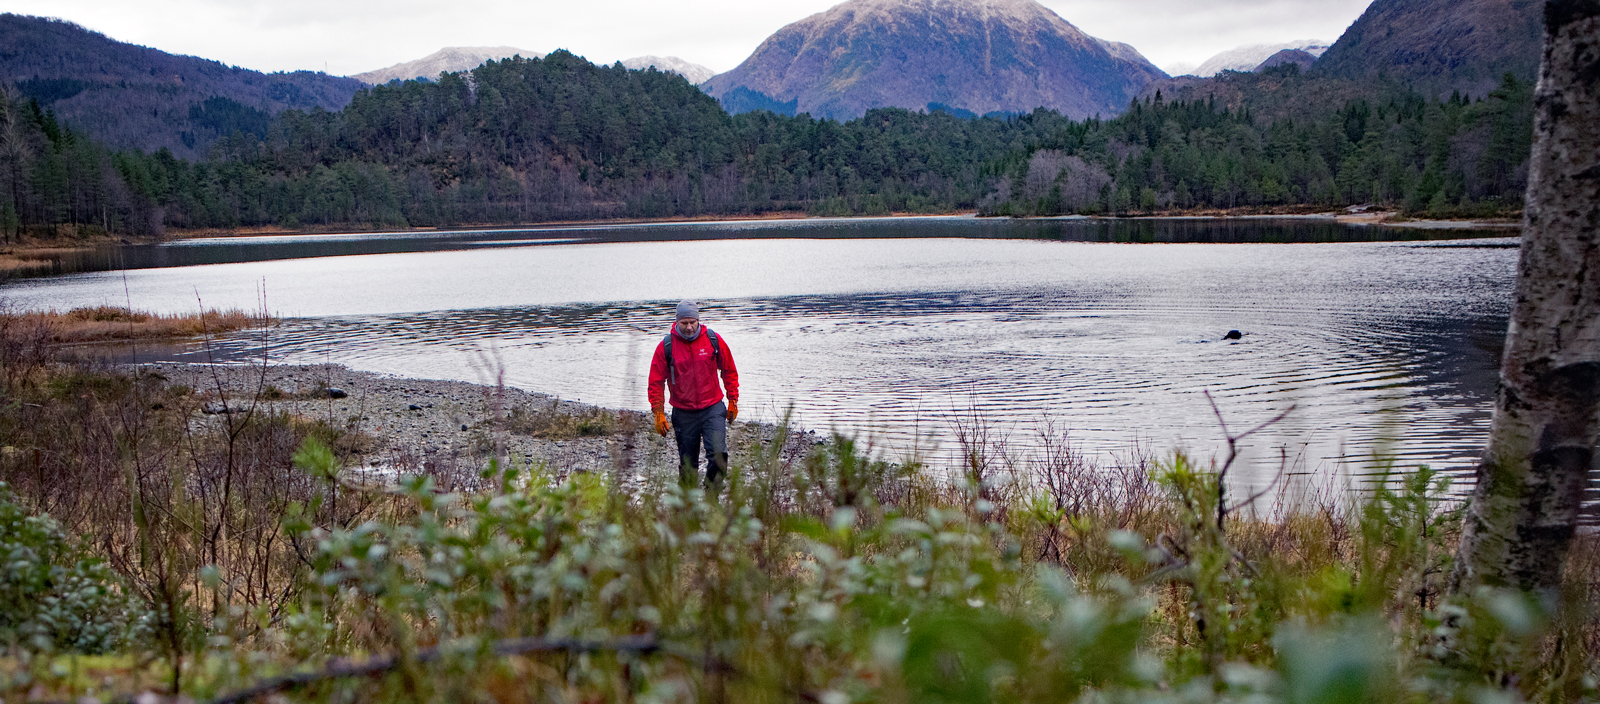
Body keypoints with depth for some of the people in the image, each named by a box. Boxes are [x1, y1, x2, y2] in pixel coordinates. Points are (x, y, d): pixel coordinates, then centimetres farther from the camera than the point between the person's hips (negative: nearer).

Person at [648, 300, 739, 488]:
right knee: (687, 463, 8)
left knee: (718, 453, -17)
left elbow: (729, 371, 10)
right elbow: (656, 382, 2)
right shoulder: (666, 346, -4)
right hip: (683, 414, 0)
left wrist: (733, 401, 10)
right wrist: (658, 412, -3)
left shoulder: (714, 340, -2)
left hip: (713, 409, 0)